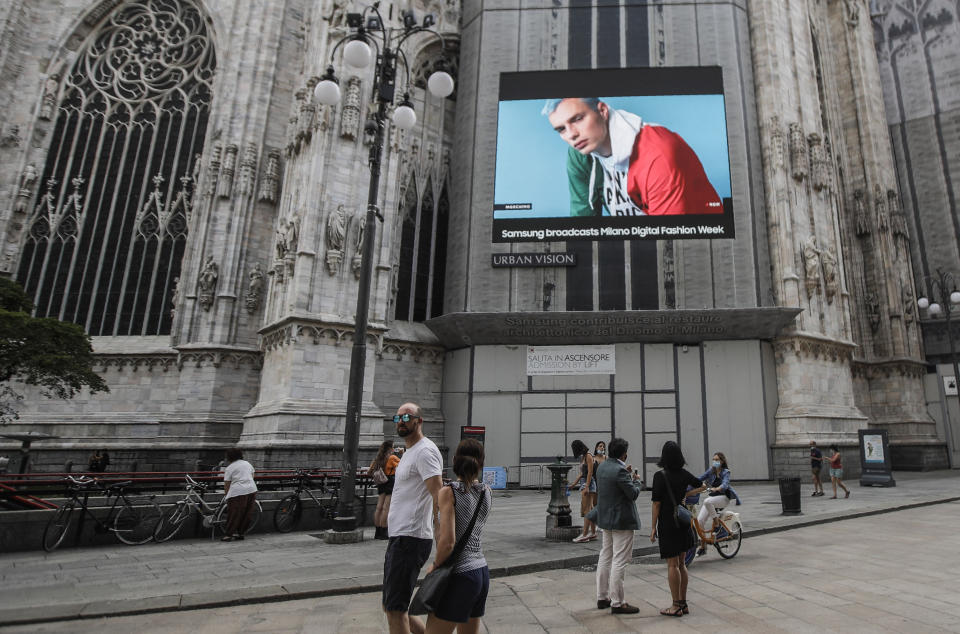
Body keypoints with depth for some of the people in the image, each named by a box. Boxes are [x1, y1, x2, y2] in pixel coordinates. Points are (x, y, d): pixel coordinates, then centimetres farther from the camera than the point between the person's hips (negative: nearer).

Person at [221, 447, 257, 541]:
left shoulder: (229, 468, 0)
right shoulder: (248, 463, 17)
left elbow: (227, 484, -1)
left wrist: (226, 494, 12)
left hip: (237, 492, -6)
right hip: (252, 490, 6)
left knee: (233, 514, 1)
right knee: (246, 514, 12)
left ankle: (228, 535, 3)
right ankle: (240, 533, 19)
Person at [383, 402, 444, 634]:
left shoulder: (424, 451, -14)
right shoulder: (410, 452, 19)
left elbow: (439, 496, -23)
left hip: (410, 539, -11)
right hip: (398, 537, 11)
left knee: (395, 610, -4)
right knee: (391, 607, 17)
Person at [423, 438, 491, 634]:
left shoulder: (449, 492, -14)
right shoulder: (487, 493, 3)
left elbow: (447, 542, -21)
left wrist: (434, 565, -4)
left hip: (459, 575, -7)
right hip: (481, 572, 7)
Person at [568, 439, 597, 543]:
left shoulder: (588, 456, -11)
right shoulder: (582, 457, 16)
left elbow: (590, 473, -17)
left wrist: (586, 487, -22)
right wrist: (574, 484, 23)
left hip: (588, 483, -9)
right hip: (583, 483, 9)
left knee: (586, 510, -10)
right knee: (590, 509, 12)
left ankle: (585, 535, -10)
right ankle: (593, 532, 17)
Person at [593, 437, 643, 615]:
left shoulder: (602, 466, 5)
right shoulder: (619, 471, -22)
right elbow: (633, 494, -18)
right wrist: (636, 480, 0)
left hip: (606, 519, 9)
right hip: (621, 520, -9)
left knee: (605, 558, 16)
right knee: (619, 562, -2)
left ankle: (602, 597, 25)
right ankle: (617, 603, 4)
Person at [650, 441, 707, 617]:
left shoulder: (660, 476, -16)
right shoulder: (684, 474, 2)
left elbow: (656, 503, -15)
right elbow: (703, 486, 19)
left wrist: (653, 527, -10)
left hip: (668, 525, -6)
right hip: (683, 523, 6)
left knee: (672, 565, 0)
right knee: (681, 564, 15)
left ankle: (676, 606, 6)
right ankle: (683, 604, 22)